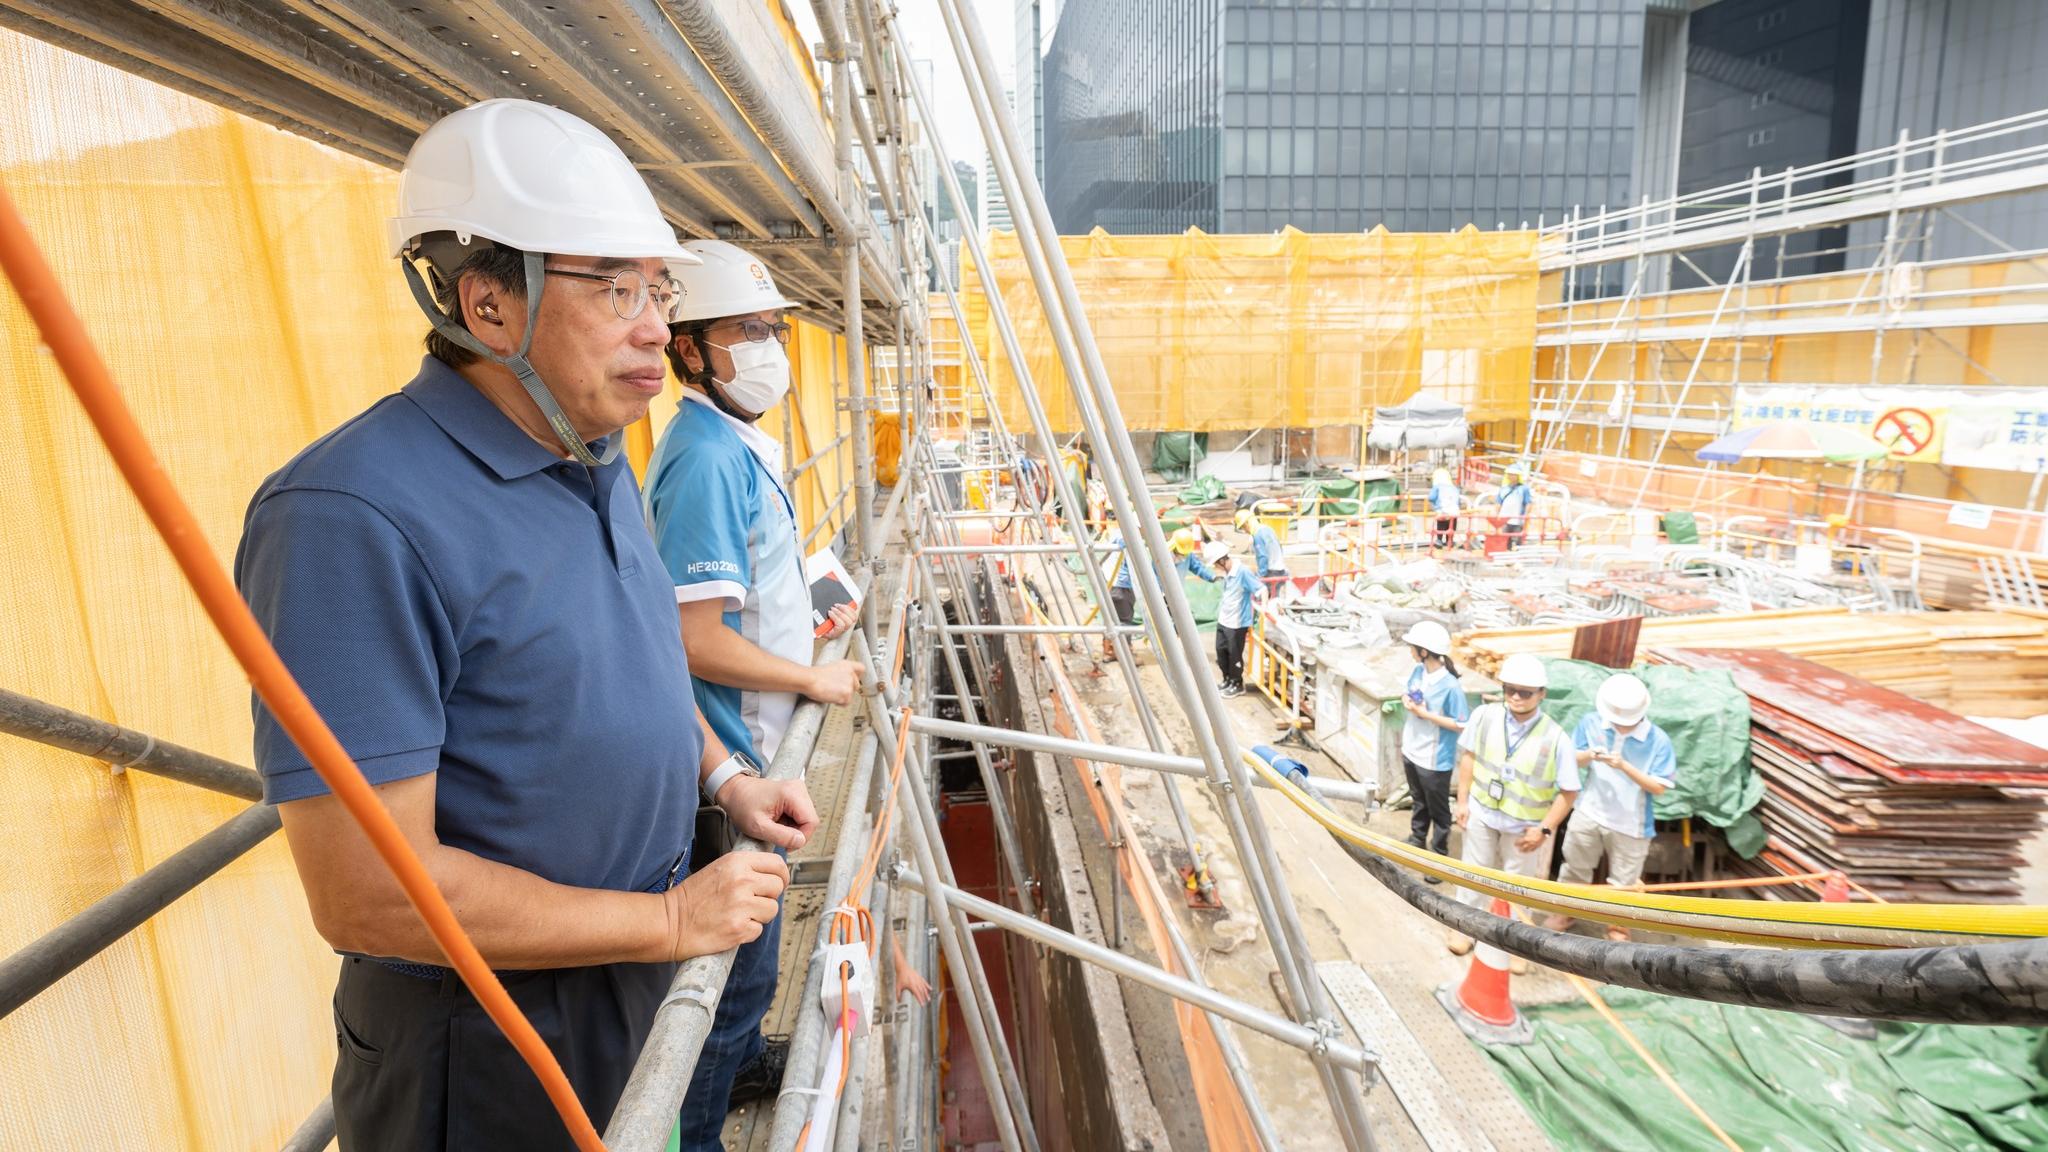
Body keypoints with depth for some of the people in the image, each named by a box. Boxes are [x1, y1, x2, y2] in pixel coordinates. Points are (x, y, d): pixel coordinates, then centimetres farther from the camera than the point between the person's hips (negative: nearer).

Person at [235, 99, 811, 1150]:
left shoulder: (598, 461, 1)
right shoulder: (355, 517, -27)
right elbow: (370, 895, -28)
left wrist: (720, 775, 1)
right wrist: (673, 919, -20)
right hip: (487, 1047, -7)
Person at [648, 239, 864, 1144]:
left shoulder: (739, 442, 9)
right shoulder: (707, 456, -22)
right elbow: (696, 641, -27)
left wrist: (806, 626, 9)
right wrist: (814, 679, -16)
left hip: (745, 748, 10)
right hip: (727, 761, -10)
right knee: (737, 958, 8)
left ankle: (742, 1057, 49)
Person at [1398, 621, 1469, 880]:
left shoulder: (1450, 686, -26)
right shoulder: (1417, 671, -5)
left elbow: (1462, 725, -21)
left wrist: (1426, 715, -23)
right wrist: (1404, 743, 5)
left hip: (1435, 760, -7)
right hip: (1412, 753, 7)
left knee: (1438, 811, 12)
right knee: (1419, 802, 27)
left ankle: (1440, 856, 27)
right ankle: (1417, 840, 45)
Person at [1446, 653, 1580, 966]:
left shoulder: (1555, 738, -22)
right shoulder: (1484, 716, -15)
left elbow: (1568, 791, -13)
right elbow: (1469, 756, -1)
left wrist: (1544, 829, -16)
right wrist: (1462, 800, -1)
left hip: (1524, 825, -2)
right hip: (1482, 811, 2)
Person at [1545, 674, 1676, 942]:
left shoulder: (1658, 740, -18)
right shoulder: (1591, 722, -11)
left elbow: (1659, 788, -17)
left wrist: (1625, 766, -30)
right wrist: (1589, 755, -24)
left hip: (1631, 824, -2)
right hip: (1589, 813, 2)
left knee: (1623, 882, 14)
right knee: (1575, 868, 19)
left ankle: (1619, 930, 34)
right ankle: (1564, 913, 40)